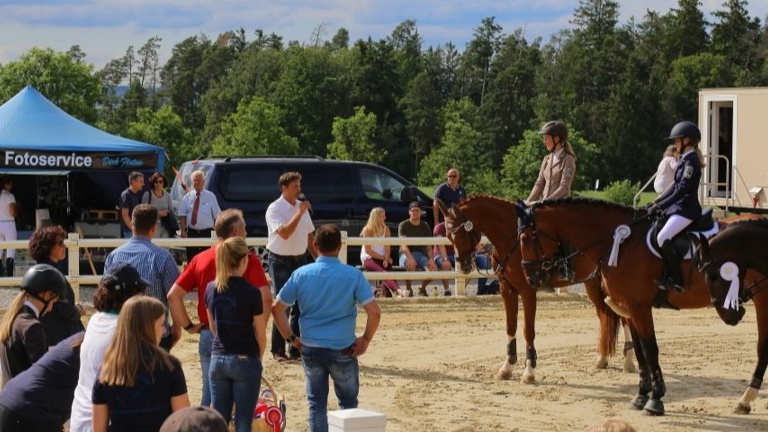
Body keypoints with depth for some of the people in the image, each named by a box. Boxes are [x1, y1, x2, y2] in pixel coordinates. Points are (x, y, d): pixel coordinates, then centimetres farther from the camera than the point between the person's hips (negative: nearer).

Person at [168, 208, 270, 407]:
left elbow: (173, 295, 1)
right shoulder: (248, 259, -8)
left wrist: (188, 326, 6)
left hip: (208, 336, 4)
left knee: (209, 395, 14)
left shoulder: (200, 259, 4)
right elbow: (265, 298, -18)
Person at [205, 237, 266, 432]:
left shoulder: (211, 289, 0)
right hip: (245, 361, -5)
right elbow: (260, 335, -8)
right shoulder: (251, 292, -15)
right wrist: (258, 357, 10)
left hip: (218, 359, 5)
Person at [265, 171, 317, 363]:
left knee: (300, 305, 8)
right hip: (281, 261, -6)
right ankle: (278, 350, 4)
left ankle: (296, 348, 17)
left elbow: (308, 236, 15)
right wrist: (299, 213, -24)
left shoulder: (302, 207, 8)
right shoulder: (275, 209, -12)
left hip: (300, 260, 6)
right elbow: (284, 233, -26)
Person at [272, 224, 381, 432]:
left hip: (311, 348, 2)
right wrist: (366, 339, 2)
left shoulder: (301, 274, -3)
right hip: (343, 350, -2)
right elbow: (374, 312, -13)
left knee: (316, 403, 12)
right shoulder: (353, 275, -9)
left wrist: (291, 338, 8)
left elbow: (277, 308, -1)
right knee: (348, 403, 14)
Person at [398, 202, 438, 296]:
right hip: (406, 254, -4)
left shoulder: (425, 227, 9)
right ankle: (408, 289, -17)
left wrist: (431, 259, -20)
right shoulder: (403, 225, -2)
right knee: (410, 265, -41)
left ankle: (422, 289, 2)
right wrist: (410, 257, -35)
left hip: (421, 254, 4)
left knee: (433, 267, -27)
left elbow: (429, 246, 2)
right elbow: (403, 245, -16)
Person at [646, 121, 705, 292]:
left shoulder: (691, 161, -15)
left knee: (663, 237, -24)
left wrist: (660, 206, -20)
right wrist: (656, 202, 12)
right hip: (679, 207, 11)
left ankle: (676, 280, -19)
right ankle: (667, 274, 10)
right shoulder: (685, 159, 15)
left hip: (686, 209, -11)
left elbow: (682, 190, -20)